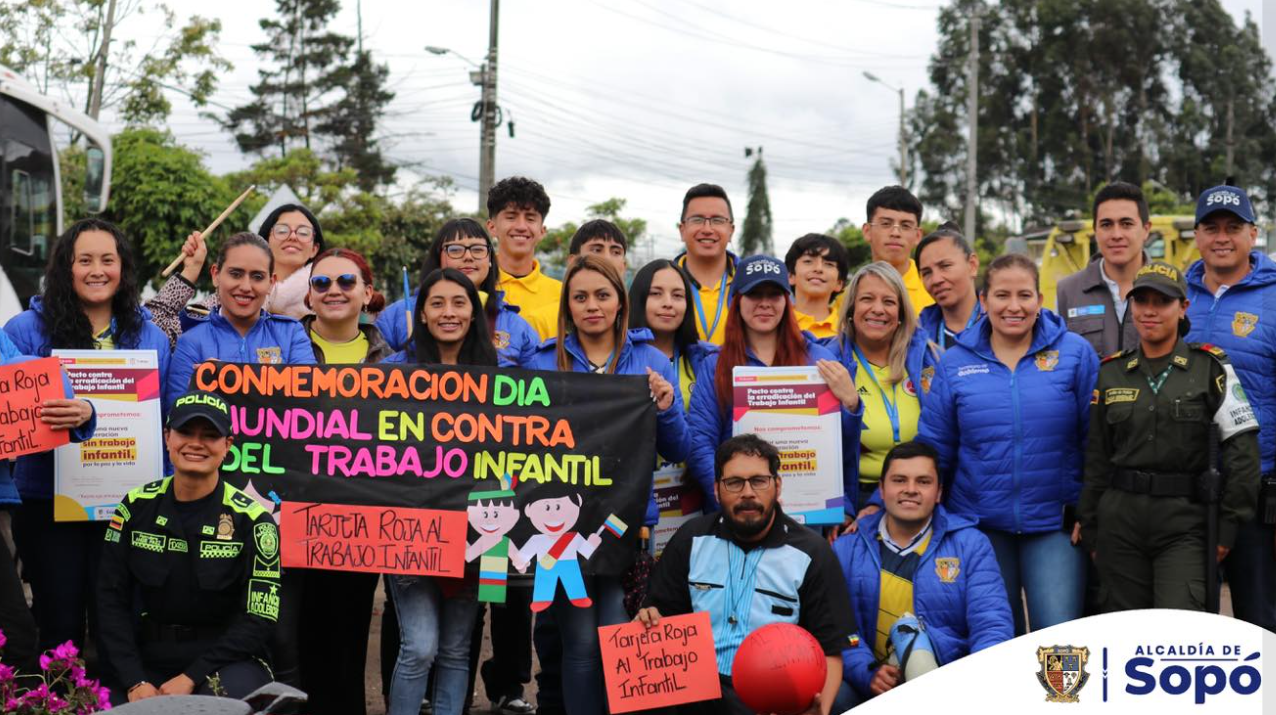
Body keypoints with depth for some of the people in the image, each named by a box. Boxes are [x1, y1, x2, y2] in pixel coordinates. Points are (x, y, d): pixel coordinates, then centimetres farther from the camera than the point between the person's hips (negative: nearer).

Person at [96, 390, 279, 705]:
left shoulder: (251, 520, -6)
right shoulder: (137, 508, 3)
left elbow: (258, 618, -8)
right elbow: (111, 600, 1)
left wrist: (190, 679, -15)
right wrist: (135, 682, -10)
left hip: (226, 660, -2)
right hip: (147, 661, 2)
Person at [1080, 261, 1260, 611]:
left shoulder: (1210, 367, -1)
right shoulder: (1110, 372, 9)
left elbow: (1242, 447, -4)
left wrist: (1229, 523, -7)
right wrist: (1090, 530, 11)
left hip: (1184, 522, -3)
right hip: (1120, 520, 3)